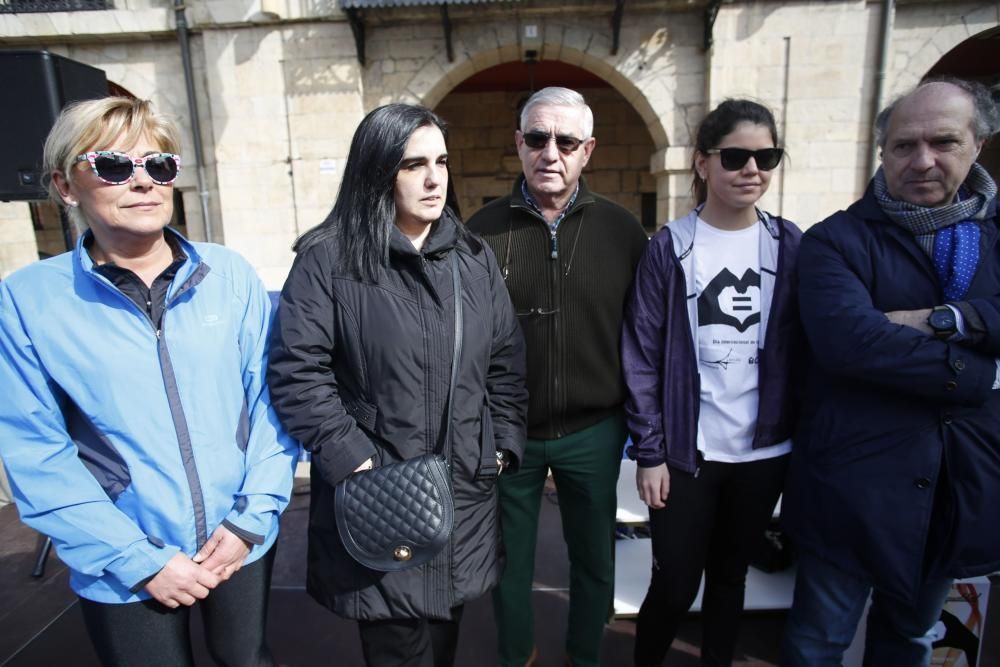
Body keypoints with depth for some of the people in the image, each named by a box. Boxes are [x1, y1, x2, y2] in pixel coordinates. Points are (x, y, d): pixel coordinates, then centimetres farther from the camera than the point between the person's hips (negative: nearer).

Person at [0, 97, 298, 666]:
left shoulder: (231, 274, -6)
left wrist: (253, 518, -7)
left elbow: (272, 399, -3)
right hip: (124, 571, -1)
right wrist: (141, 561, -11)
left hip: (243, 543, 2)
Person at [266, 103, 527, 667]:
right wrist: (356, 463, -15)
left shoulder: (474, 256, 6)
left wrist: (504, 446, 4)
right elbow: (296, 372, -12)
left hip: (464, 488, 5)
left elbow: (507, 360, 9)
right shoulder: (328, 258, -9)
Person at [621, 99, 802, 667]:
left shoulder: (789, 245, 1)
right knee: (675, 584, 6)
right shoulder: (669, 248, -6)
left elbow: (803, 348, 4)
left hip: (764, 451, 3)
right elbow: (641, 356, -7)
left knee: (730, 577, 18)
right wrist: (649, 452, -8)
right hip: (686, 452, -2)